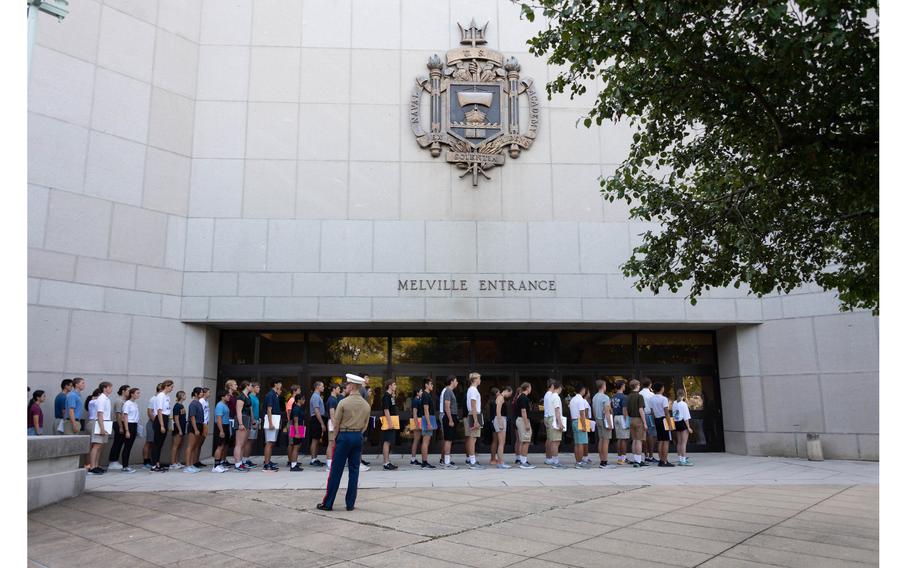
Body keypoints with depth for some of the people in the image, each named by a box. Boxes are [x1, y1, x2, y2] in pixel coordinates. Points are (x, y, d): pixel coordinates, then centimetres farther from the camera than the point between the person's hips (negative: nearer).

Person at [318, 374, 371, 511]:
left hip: (344, 436, -4)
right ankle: (350, 504, 11)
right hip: (359, 437, 4)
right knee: (354, 470, 9)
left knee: (336, 471, 2)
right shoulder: (366, 405, 4)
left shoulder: (343, 402, -10)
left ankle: (328, 503, 9)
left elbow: (336, 424, -5)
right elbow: (365, 425, 8)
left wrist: (336, 438, 8)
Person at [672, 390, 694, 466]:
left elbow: (674, 415, 7)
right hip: (683, 423, -7)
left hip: (676, 423, 7)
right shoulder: (684, 404, -12)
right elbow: (686, 417, -13)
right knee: (684, 442, -5)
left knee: (679, 442, 15)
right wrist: (688, 427, -9)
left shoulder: (674, 403, 6)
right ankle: (683, 460, -7)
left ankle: (680, 458, 25)